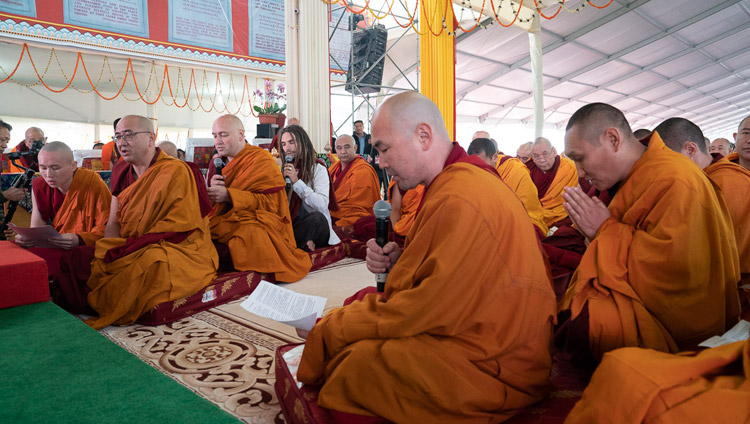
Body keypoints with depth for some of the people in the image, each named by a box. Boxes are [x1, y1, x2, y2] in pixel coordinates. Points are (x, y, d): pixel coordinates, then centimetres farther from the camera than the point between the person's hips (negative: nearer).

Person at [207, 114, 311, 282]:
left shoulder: (261, 159, -2)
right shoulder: (216, 163, 18)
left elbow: (270, 201, -11)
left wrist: (228, 195, -20)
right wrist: (211, 190, -8)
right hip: (222, 222, 5)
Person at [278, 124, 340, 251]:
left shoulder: (318, 169, 3)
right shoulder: (282, 169, 16)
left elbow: (322, 205, -15)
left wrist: (296, 181, -15)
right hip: (288, 224, 3)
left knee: (316, 217, -36)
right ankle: (303, 243, -18)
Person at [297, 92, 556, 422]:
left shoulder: (462, 201, -24)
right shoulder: (458, 181, 9)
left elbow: (429, 311, -22)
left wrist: (328, 327, -13)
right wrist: (397, 260, -4)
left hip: (492, 367, -9)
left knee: (351, 359, -18)